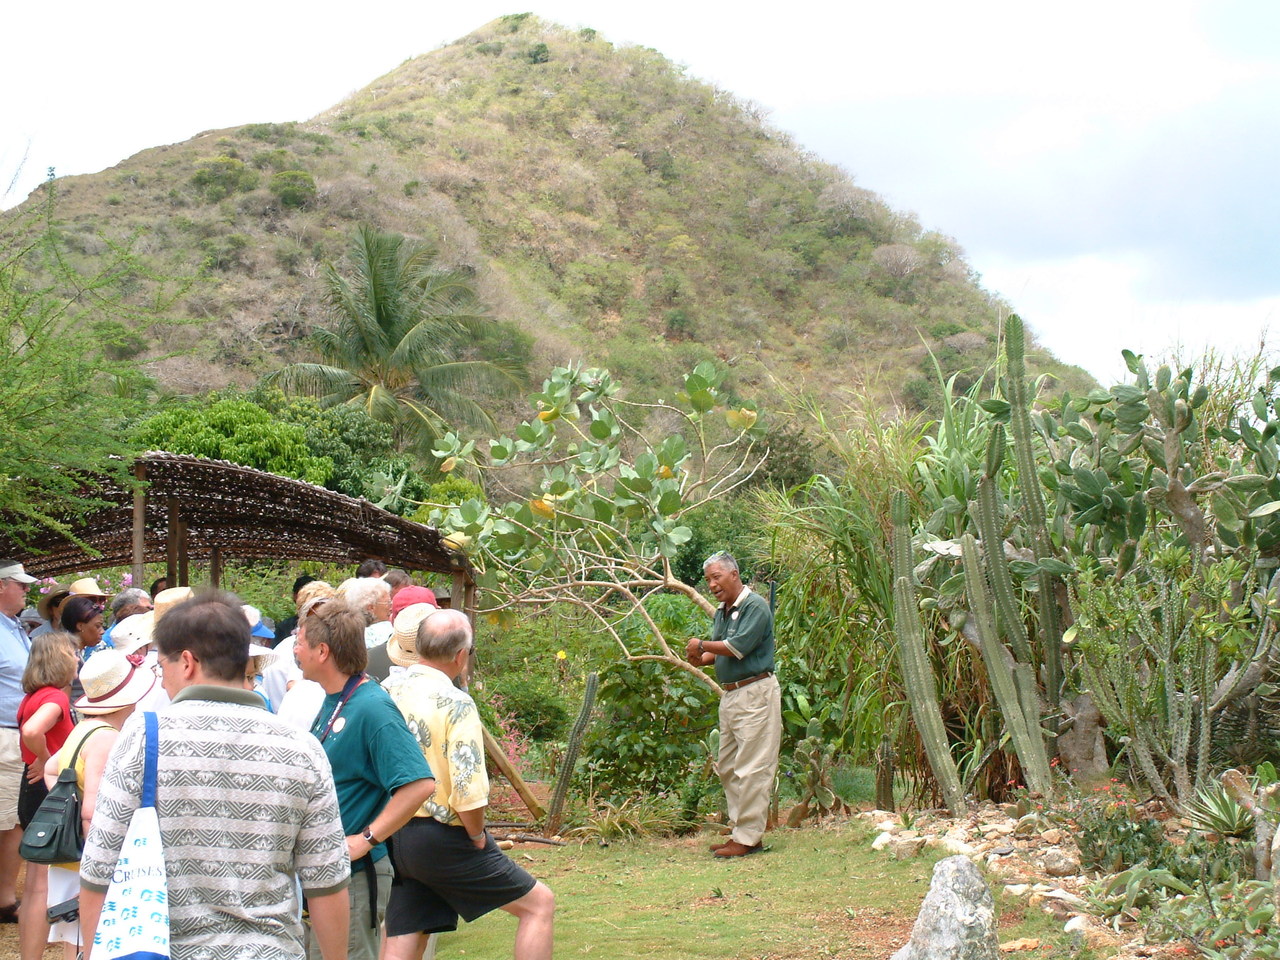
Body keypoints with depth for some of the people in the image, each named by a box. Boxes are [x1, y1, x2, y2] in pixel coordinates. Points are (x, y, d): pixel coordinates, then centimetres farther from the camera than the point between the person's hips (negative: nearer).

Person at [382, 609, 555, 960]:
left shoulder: (387, 692, 3)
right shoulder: (455, 703, -17)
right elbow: (469, 790, -23)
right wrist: (477, 835, -6)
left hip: (395, 836, 7)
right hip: (442, 839, -7)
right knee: (539, 903, 6)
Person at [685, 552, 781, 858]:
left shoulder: (755, 607, -12)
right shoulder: (722, 612, 16)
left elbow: (737, 647, -21)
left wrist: (702, 645, -8)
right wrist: (700, 658, -2)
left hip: (755, 694, -10)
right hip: (729, 695, 10)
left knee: (751, 770, -8)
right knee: (728, 769, 12)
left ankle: (749, 838, -6)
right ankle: (740, 831, 18)